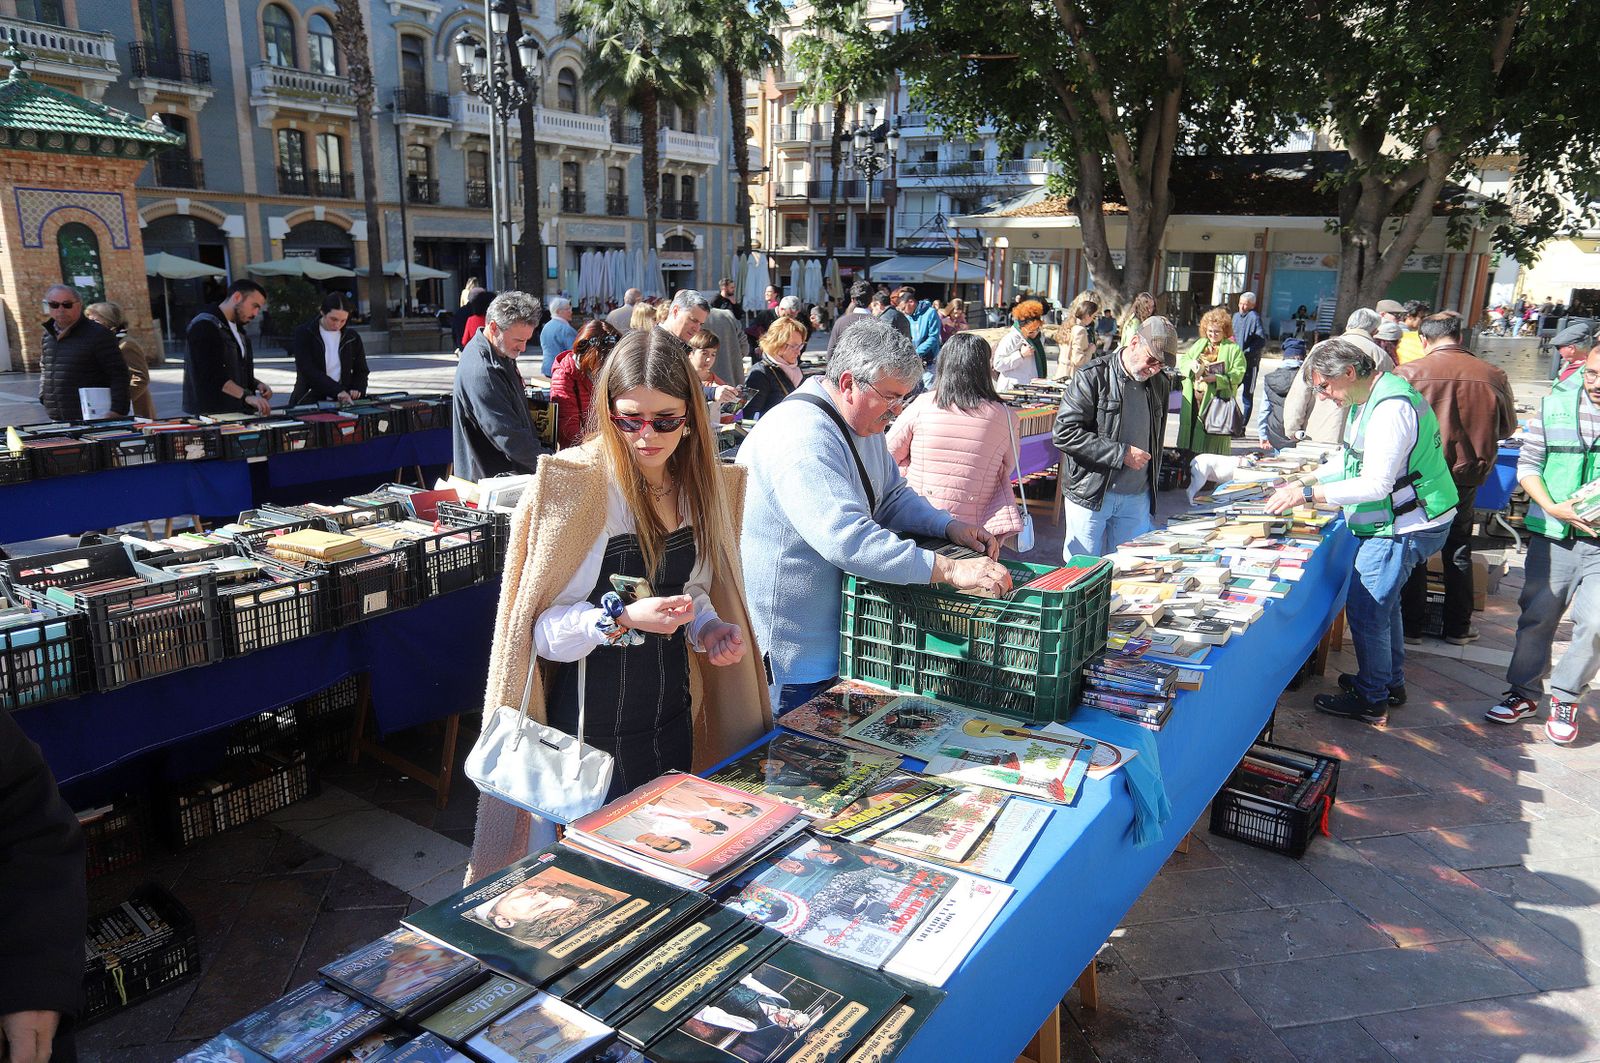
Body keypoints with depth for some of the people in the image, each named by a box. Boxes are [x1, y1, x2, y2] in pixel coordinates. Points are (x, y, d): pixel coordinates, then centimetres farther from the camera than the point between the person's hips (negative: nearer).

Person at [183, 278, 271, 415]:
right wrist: (247, 395, -28)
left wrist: (256, 385, 8)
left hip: (237, 413, 8)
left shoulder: (238, 330, 20)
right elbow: (209, 372, -20)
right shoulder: (204, 326, -8)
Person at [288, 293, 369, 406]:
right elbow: (308, 371, -12)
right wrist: (338, 391, -23)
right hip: (308, 403, -2)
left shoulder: (352, 337, 11)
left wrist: (357, 390, -4)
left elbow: (361, 370, 19)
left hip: (342, 404, 2)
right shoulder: (303, 334, 0)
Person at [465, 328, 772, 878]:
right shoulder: (573, 486, -17)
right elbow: (542, 626, -15)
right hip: (593, 726, -5)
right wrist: (621, 620, -30)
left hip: (673, 716, 6)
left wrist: (710, 627, -3)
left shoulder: (698, 483, 1)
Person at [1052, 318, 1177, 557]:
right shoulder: (1093, 377, -11)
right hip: (1091, 495, -5)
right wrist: (1121, 454, -17)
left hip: (1137, 499, 5)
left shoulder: (1160, 384, 8)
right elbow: (1064, 434, -18)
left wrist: (1153, 482, 18)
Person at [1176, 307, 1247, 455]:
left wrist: (1216, 378, -23)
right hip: (1193, 399, 5)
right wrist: (1191, 365, -11)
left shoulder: (1233, 349, -1)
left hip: (1217, 401, -5)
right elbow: (1182, 360, 13)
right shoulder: (1200, 344, 15)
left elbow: (1238, 374, -10)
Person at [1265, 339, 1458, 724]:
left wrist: (1308, 494, -27)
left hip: (1405, 526, -11)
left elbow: (1376, 484, -29)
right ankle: (1390, 682, 37)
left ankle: (1371, 700, 6)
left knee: (1365, 608, -6)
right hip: (1395, 522, 11)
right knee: (1382, 602, 22)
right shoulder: (1366, 399, 9)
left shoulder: (1391, 409, -25)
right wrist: (1304, 479, 10)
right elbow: (1354, 461, 20)